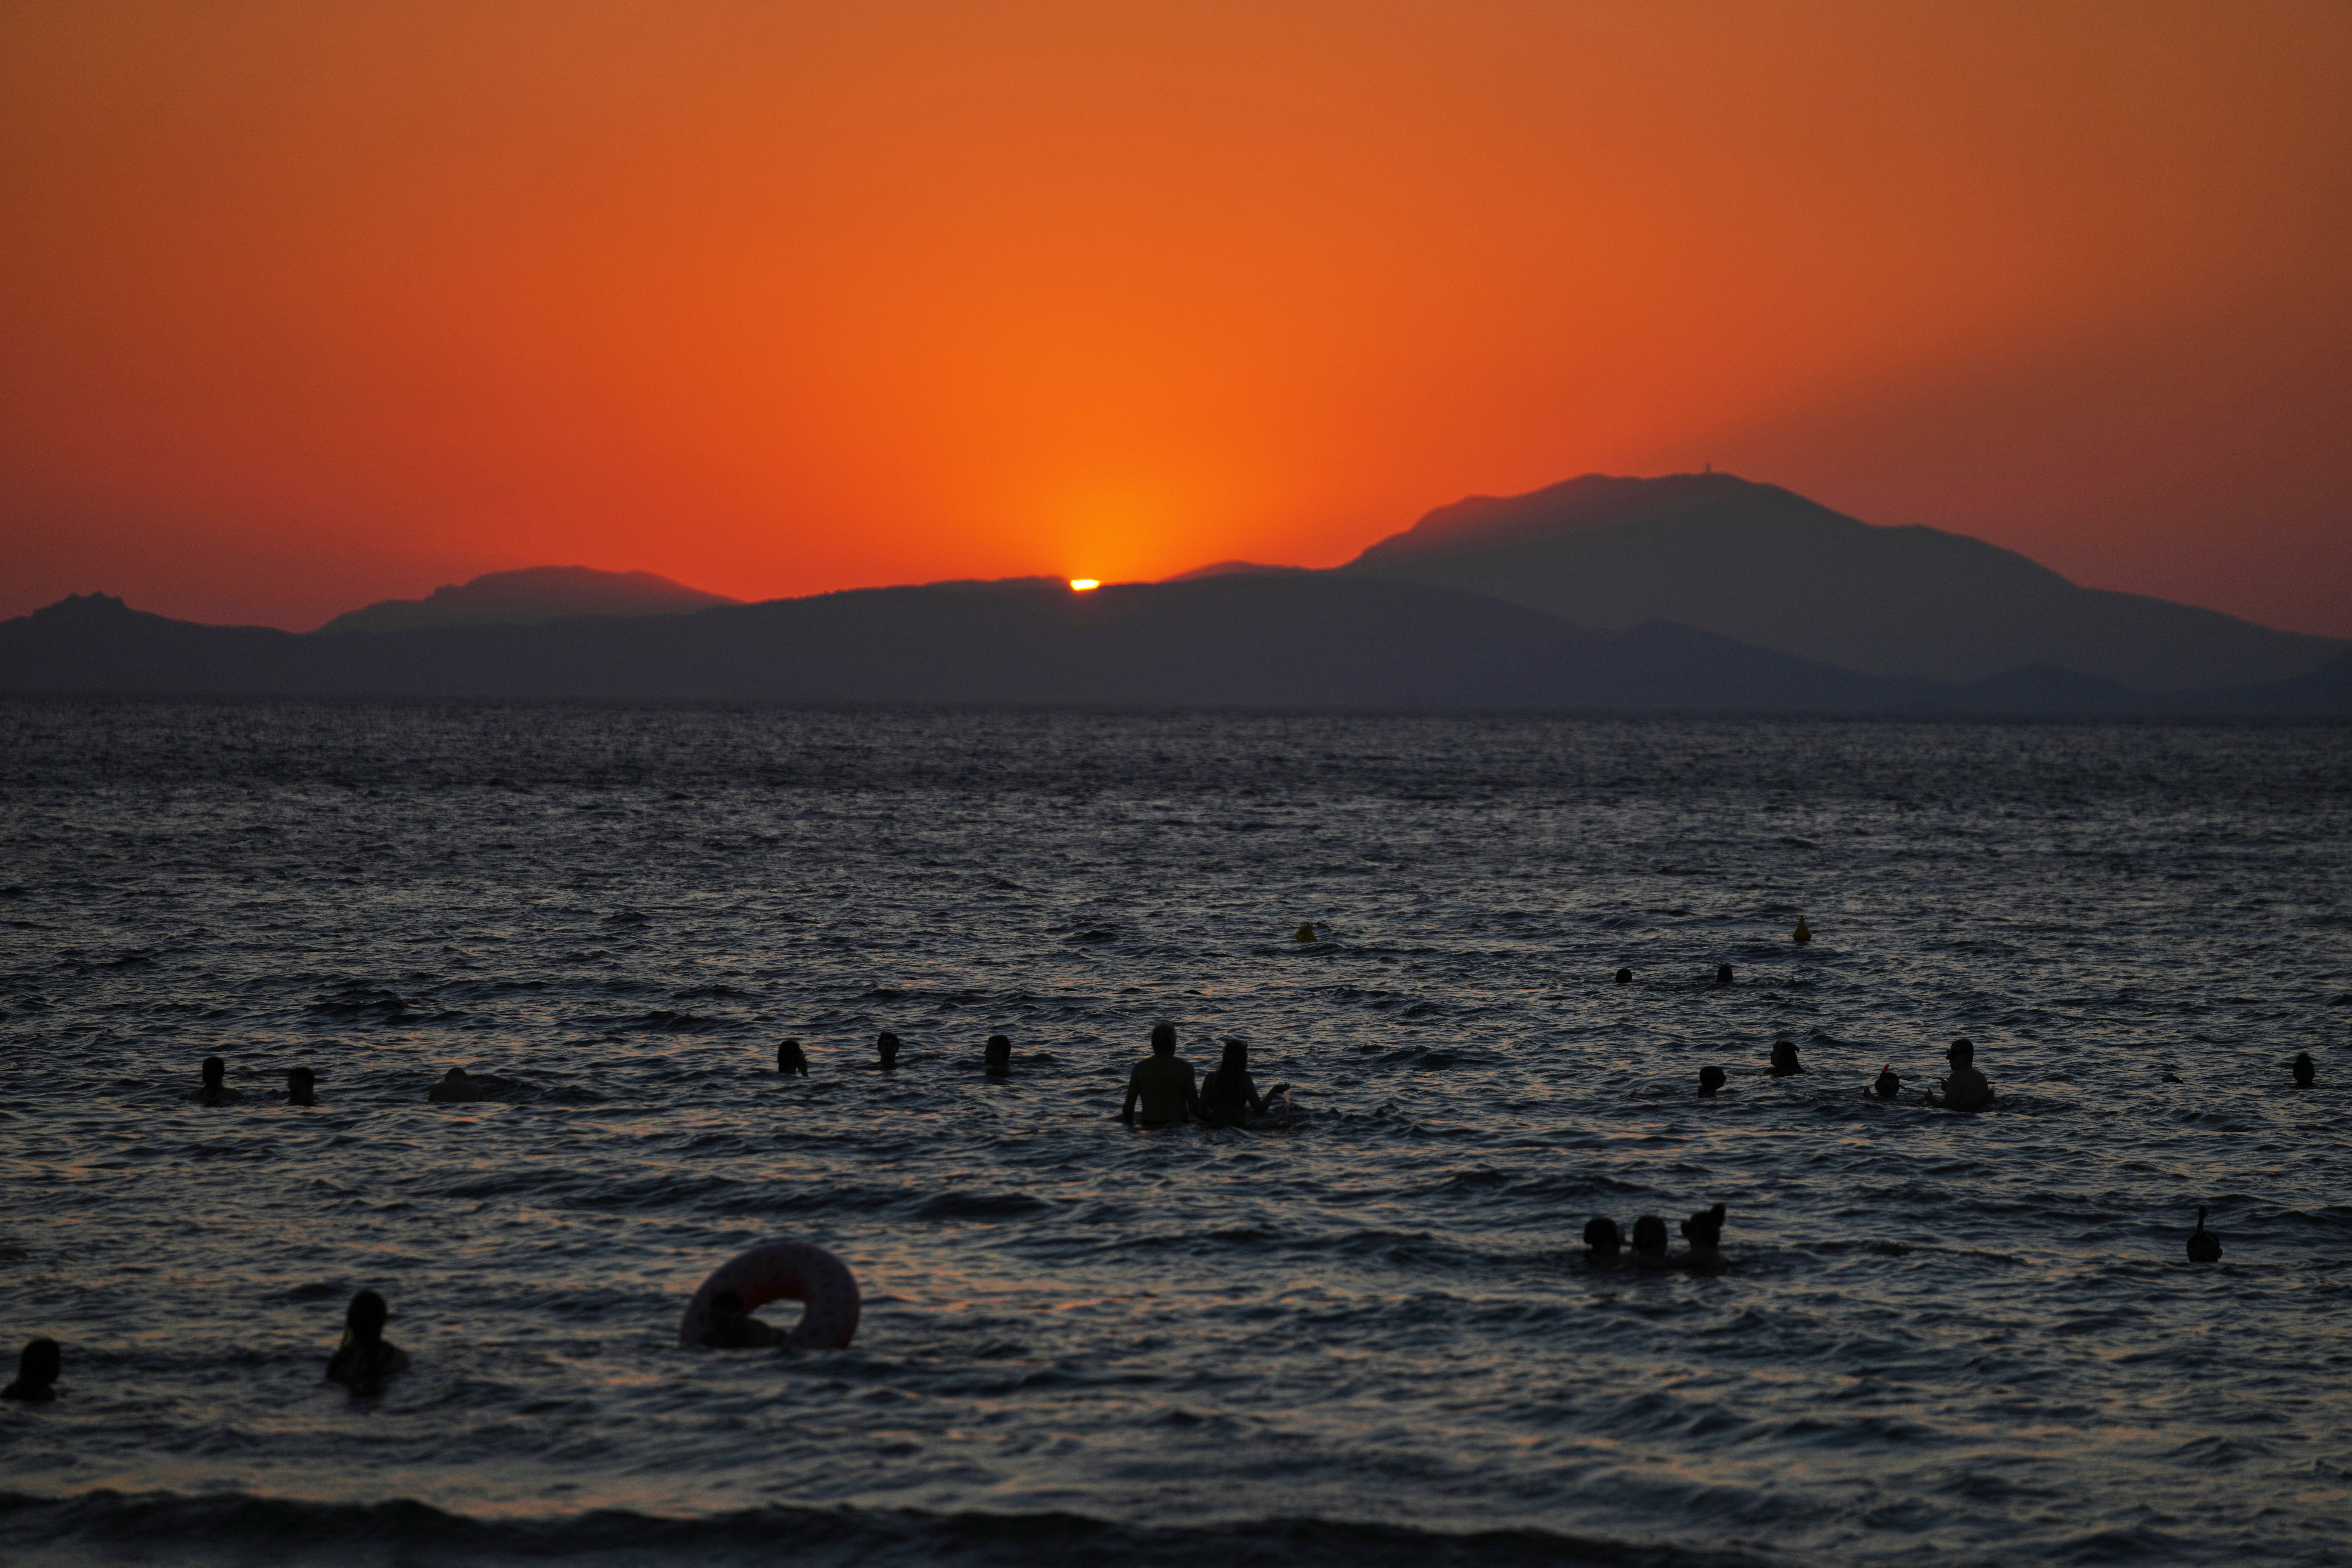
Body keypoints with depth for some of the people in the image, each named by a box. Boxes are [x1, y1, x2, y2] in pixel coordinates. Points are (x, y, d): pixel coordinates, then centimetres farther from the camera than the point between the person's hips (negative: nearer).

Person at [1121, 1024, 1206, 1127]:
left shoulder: (1140, 1068, 1)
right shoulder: (1185, 1068, -5)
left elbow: (1128, 1108, 2)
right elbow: (1195, 1108, -6)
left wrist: (1129, 1123, 22)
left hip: (1149, 1127, 3)